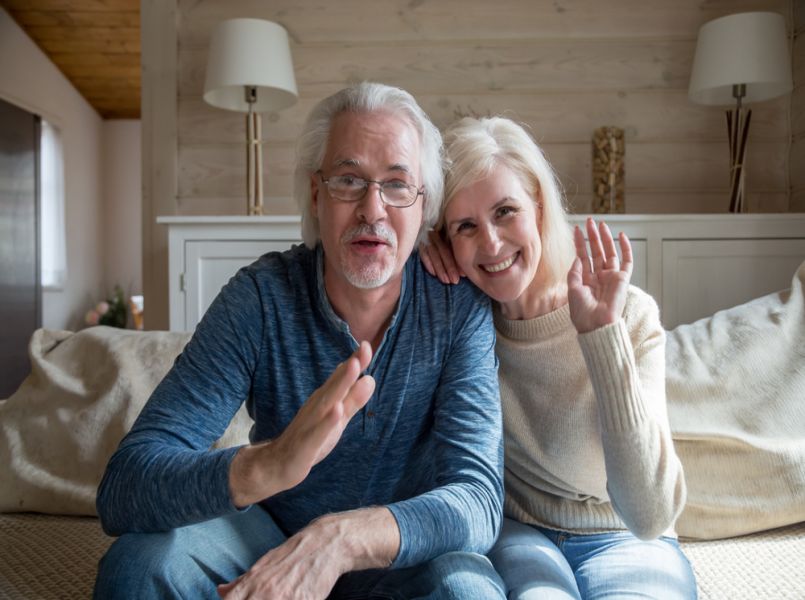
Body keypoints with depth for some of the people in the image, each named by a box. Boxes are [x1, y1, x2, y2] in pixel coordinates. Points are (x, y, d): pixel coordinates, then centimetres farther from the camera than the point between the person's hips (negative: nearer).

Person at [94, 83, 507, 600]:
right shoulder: (259, 297, -18)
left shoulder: (459, 306, -17)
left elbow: (478, 499, -25)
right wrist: (267, 465, -47)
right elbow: (123, 490, -25)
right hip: (273, 534, 2)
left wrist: (340, 538, -44)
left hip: (406, 554, -1)